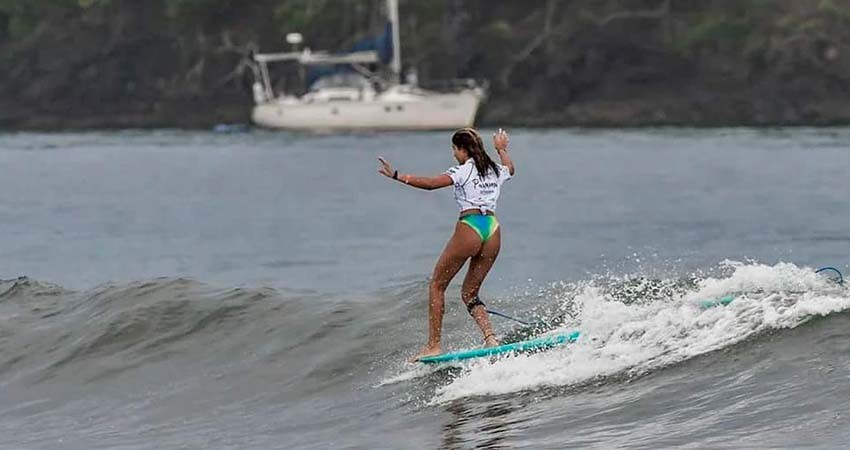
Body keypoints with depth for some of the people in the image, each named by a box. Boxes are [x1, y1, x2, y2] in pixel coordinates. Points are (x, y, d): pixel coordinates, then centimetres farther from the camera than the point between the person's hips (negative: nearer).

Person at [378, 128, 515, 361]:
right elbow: (509, 169, 44)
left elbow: (430, 183, -15)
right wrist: (501, 149, 61)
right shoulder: (496, 170, 18)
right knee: (469, 293, 15)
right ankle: (490, 337, -7)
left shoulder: (464, 170, -2)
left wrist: (396, 175, -13)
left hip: (469, 229, -6)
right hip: (493, 230, 6)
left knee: (437, 285, 7)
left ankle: (433, 345, 0)